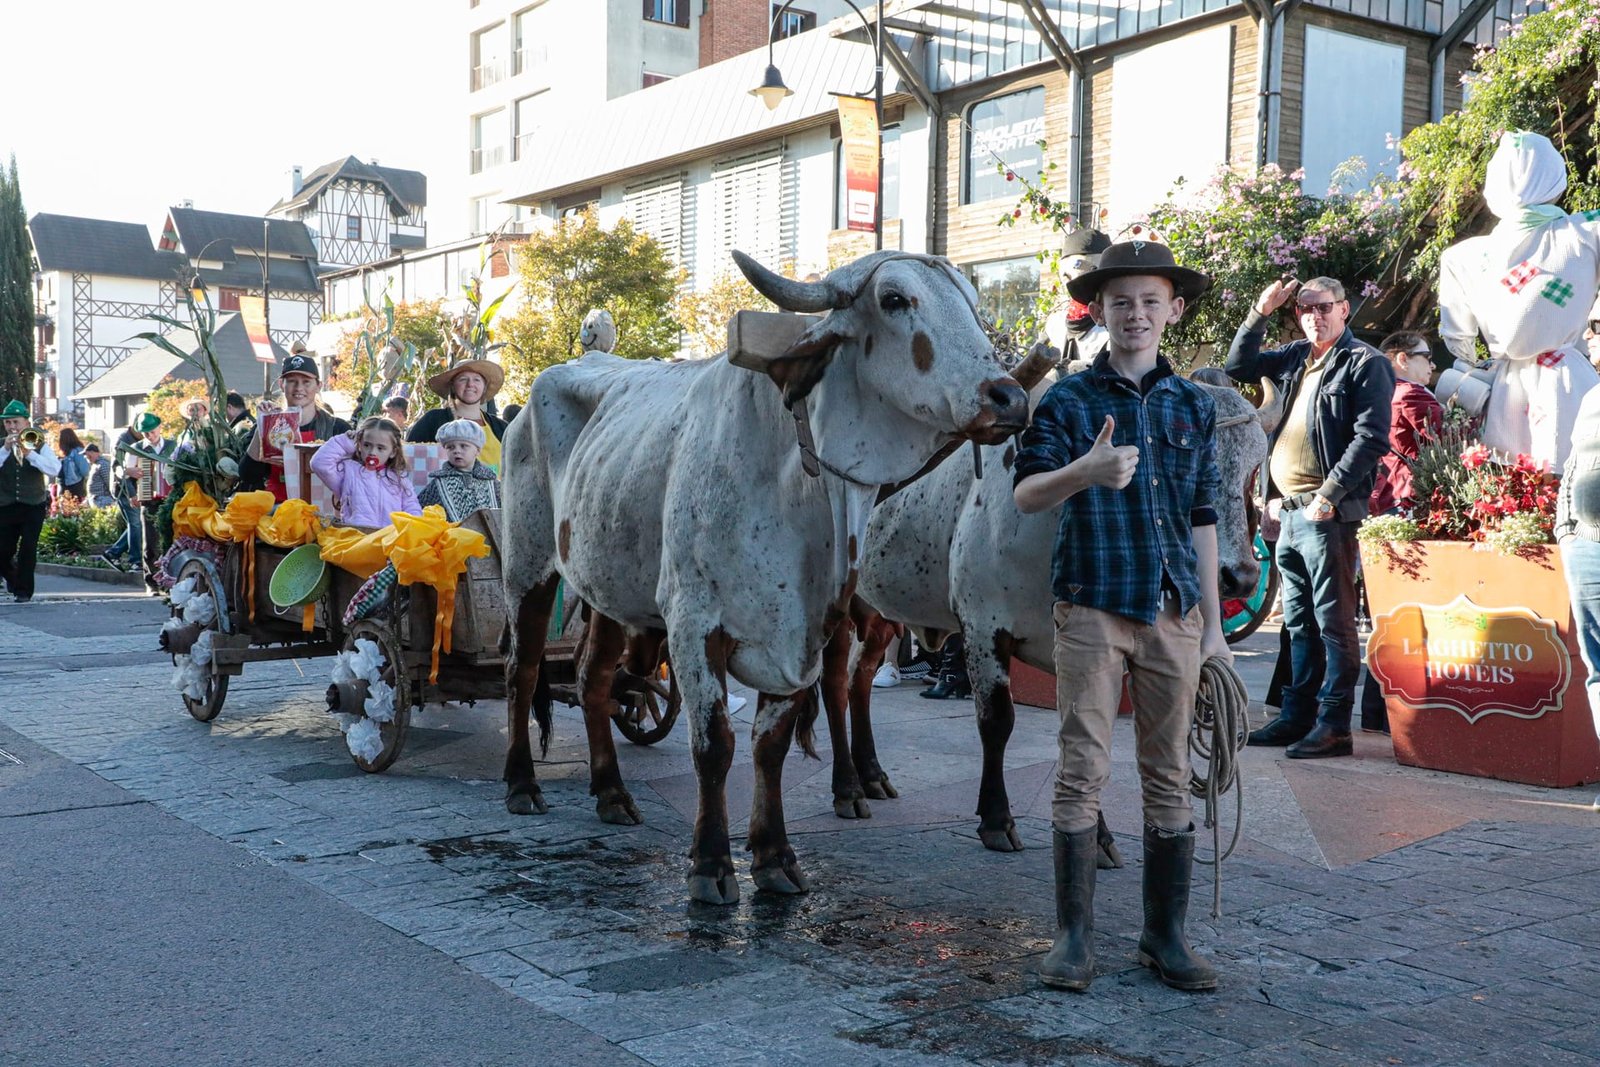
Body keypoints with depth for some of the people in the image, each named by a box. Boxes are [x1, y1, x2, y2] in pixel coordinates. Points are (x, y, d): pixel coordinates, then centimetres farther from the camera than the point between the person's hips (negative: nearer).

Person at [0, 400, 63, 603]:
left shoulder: (38, 444, 3)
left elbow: (54, 470, -14)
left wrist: (29, 453, -22)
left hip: (33, 505, -2)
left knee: (28, 548, -9)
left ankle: (24, 590, 2)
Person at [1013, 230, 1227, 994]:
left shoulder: (1194, 407, 13)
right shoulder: (1068, 400, 3)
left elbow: (1202, 521, 16)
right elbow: (1024, 494, -9)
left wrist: (1214, 625, 14)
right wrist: (1086, 470, -29)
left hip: (1174, 613, 3)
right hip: (1093, 608, -3)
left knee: (1170, 776, 7)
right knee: (1083, 769, -3)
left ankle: (1166, 936, 18)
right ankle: (1074, 937, 8)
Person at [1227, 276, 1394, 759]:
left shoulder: (1365, 363, -5)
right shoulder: (1296, 357, 16)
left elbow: (1371, 438, -13)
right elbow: (1238, 367, 23)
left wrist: (1329, 494, -18)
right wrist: (1259, 313, 11)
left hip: (1327, 514, -8)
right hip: (1289, 510, 8)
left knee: (1333, 622, -4)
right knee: (1299, 622, 13)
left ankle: (1333, 724, 0)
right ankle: (1297, 715, 20)